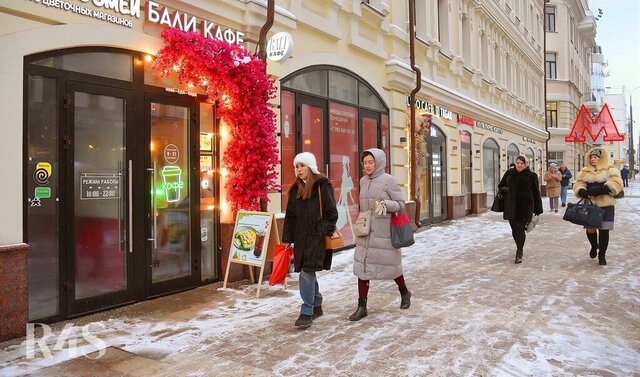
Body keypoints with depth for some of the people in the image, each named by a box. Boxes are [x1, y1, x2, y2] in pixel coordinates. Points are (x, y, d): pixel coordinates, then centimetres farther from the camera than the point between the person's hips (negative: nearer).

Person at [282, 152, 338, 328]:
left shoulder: (322, 185, -6)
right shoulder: (296, 188, 12)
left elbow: (331, 212, -8)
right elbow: (290, 216, 13)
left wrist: (324, 232, -14)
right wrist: (287, 238, 10)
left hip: (316, 236, -7)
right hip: (301, 237, 7)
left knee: (307, 273, -11)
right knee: (308, 273, 13)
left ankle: (307, 313, -3)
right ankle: (316, 306, 29)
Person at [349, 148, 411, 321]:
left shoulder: (389, 180, -9)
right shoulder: (363, 181, 9)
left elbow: (401, 204, -9)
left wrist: (385, 204, -26)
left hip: (384, 232, -5)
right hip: (365, 232, 5)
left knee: (390, 266, 10)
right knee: (362, 267, 1)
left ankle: (404, 293, 38)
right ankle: (362, 307, 8)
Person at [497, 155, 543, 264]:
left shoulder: (531, 176, -2)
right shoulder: (509, 173, 7)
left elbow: (536, 193, 1)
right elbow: (500, 186, 19)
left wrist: (538, 209, 1)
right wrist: (505, 190, -5)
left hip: (525, 206, -4)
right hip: (511, 206, 4)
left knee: (520, 229, -8)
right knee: (514, 230, 10)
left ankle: (519, 254, 0)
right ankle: (520, 249, 31)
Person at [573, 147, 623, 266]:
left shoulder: (610, 169, 0)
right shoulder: (584, 171, 10)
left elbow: (616, 184, -11)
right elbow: (578, 184, 5)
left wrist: (602, 188, -26)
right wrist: (582, 191, -18)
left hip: (606, 205, -3)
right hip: (589, 205, 3)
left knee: (604, 230, 0)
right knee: (590, 228, 3)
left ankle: (602, 255, 15)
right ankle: (594, 246, 35)